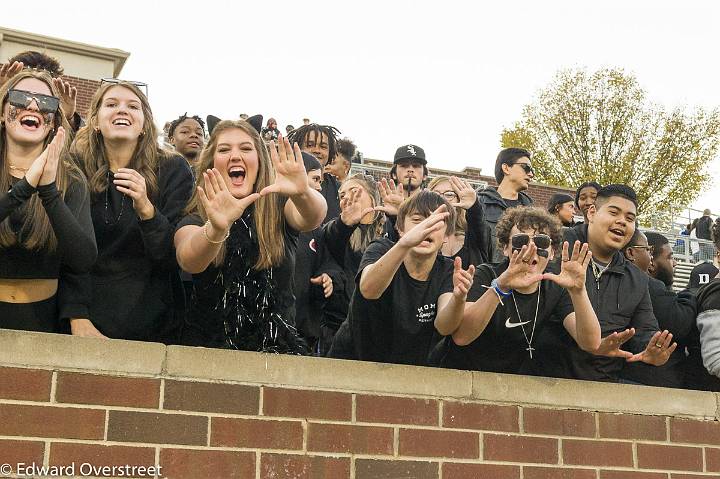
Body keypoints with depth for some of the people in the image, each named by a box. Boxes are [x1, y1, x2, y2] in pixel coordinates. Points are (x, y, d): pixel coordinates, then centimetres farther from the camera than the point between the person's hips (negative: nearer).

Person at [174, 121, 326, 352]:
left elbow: (314, 217, -17)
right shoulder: (195, 219, 2)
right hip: (209, 344, 0)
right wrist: (217, 228, -40)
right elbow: (188, 261, -20)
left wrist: (303, 194, -39)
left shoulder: (278, 206, 5)